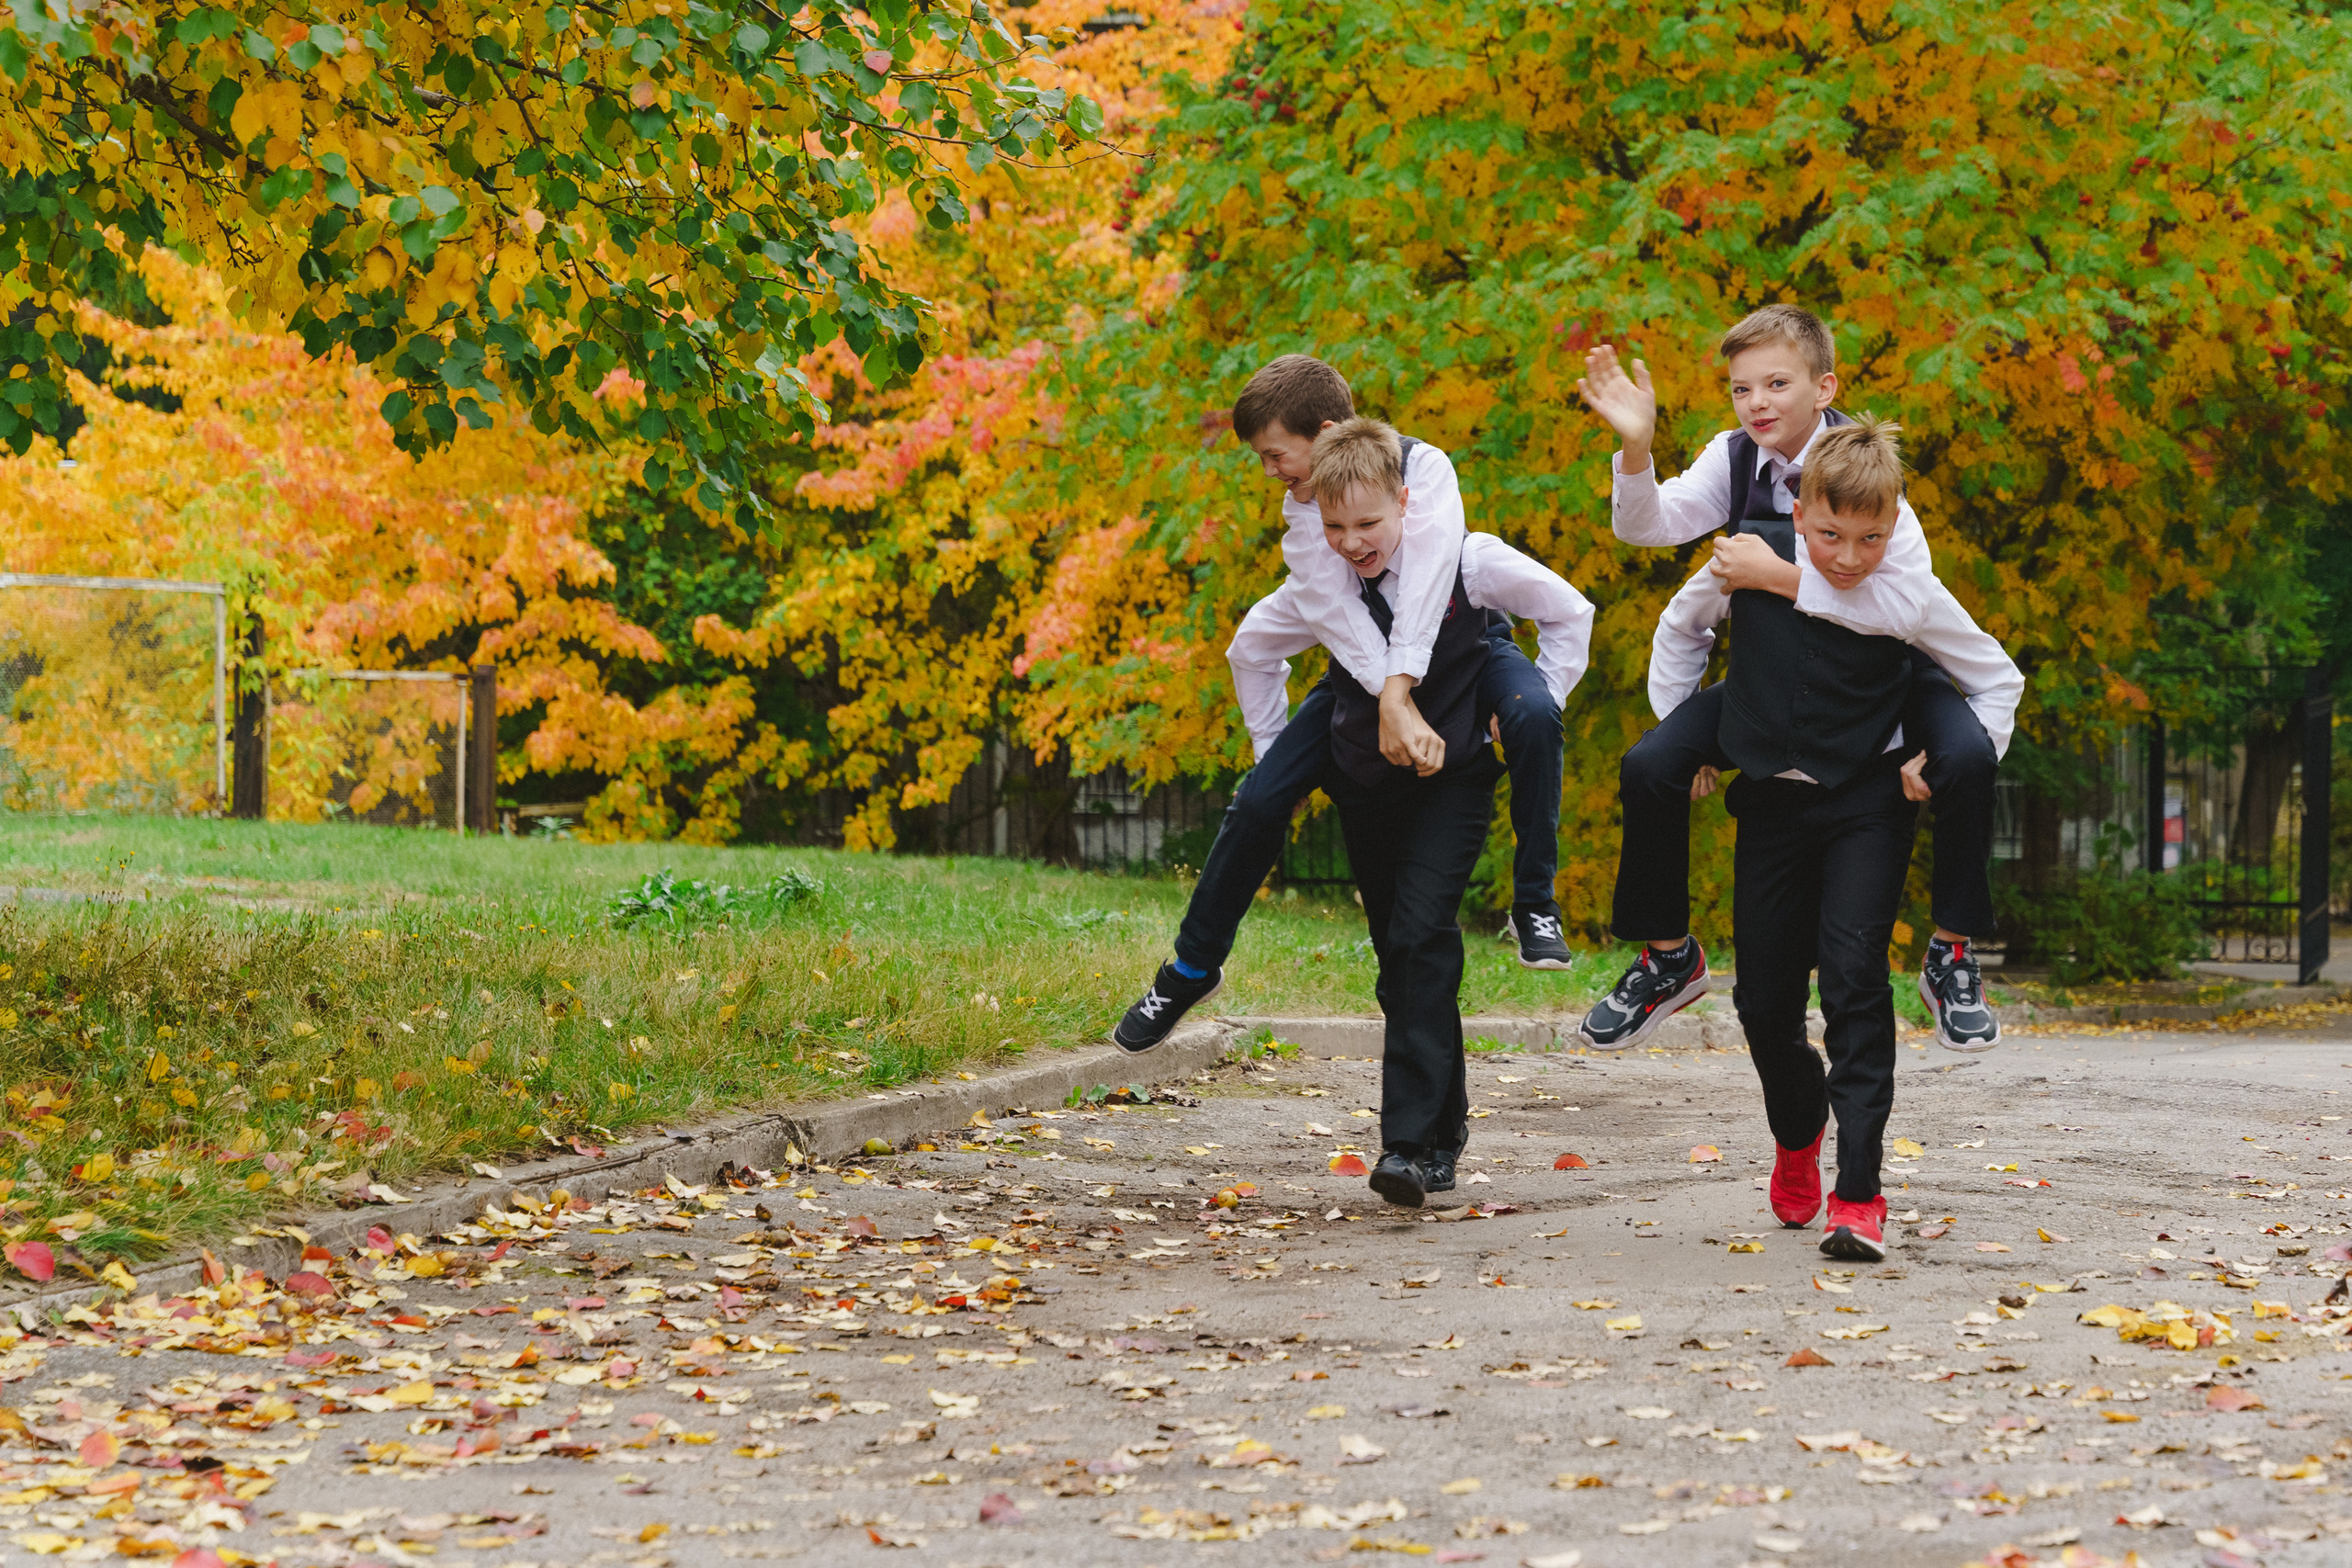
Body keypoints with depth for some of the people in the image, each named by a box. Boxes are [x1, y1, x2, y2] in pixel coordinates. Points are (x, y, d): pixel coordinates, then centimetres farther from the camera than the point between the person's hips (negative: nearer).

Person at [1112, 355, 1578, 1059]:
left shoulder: (1422, 466, -23)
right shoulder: (1302, 511, -14)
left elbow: (1426, 576, -35)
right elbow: (1340, 615, -27)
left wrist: (1399, 688, -47)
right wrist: (1392, 702, -43)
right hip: (1369, 663, 3)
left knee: (1532, 716, -36)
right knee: (1259, 800, -8)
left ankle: (1534, 903, -22)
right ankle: (1192, 969, 11)